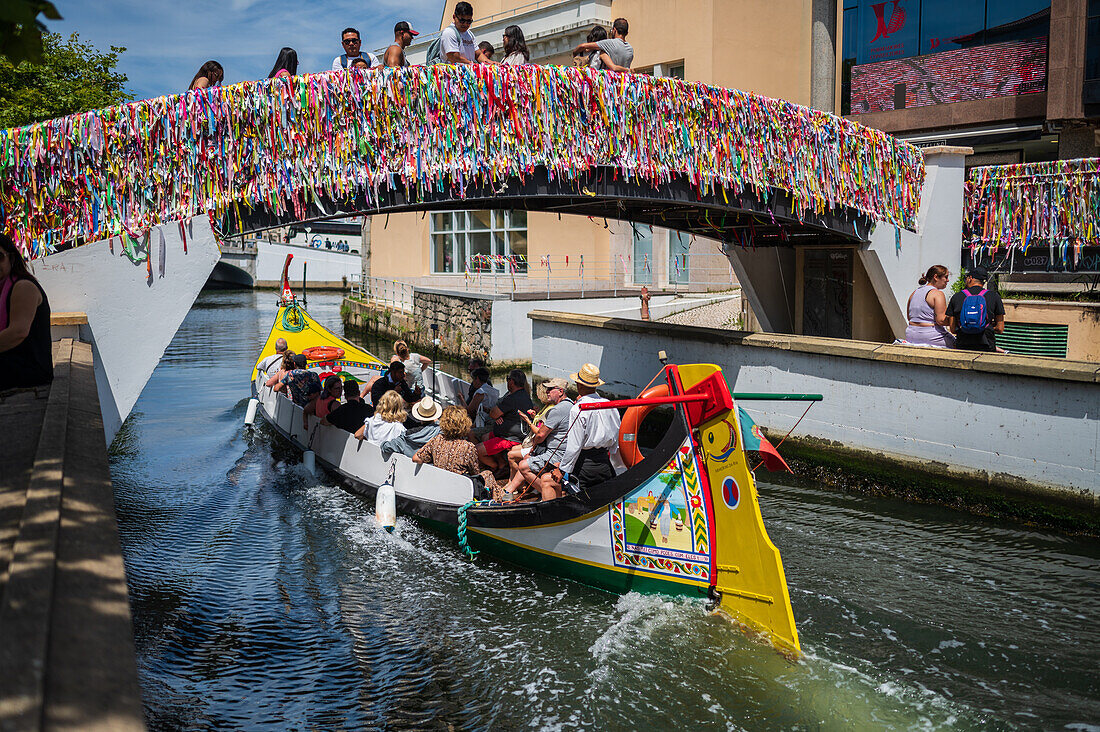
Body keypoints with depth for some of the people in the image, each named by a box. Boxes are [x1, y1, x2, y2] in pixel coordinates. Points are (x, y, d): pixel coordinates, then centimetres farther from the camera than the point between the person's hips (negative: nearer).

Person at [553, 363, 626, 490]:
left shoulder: (578, 409, -13)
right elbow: (617, 441, 12)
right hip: (605, 464, 6)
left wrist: (562, 469, -7)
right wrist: (620, 469, 23)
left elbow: (574, 446, -15)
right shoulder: (610, 406, 5)